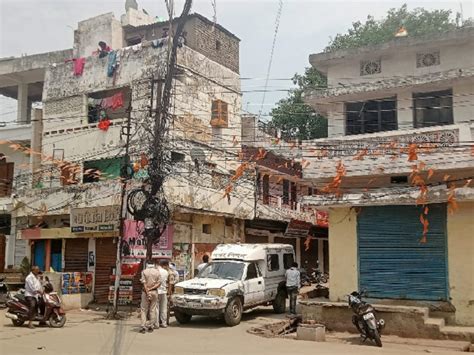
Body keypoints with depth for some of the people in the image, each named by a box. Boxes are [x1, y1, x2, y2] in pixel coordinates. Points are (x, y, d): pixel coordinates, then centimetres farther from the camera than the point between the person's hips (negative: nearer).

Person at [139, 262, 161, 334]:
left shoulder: (144, 271, -4)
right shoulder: (157, 272, 2)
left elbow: (144, 283, -10)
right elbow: (159, 283, -4)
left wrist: (147, 292, -11)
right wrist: (151, 288, -7)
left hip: (146, 292, -2)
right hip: (154, 292, 2)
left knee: (143, 310, 3)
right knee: (152, 309, 9)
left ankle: (143, 326, -6)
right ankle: (150, 326, 10)